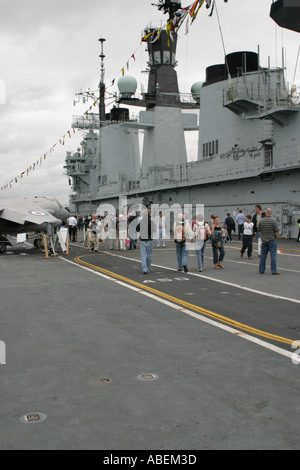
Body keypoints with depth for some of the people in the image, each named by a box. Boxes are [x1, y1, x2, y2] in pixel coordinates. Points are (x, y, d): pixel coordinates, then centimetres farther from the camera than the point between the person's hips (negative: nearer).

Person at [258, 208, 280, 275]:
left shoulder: (261, 221, 0)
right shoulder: (274, 221, -12)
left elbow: (259, 231, 9)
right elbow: (277, 231, -13)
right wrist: (276, 238, 4)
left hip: (264, 240, 4)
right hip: (272, 240, -4)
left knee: (263, 255, 10)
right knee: (273, 255, -1)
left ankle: (261, 270, 15)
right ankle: (274, 271, -1)